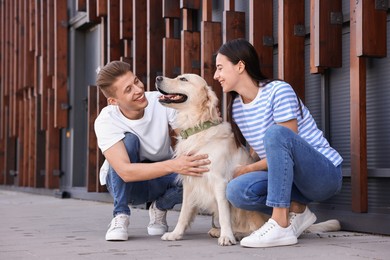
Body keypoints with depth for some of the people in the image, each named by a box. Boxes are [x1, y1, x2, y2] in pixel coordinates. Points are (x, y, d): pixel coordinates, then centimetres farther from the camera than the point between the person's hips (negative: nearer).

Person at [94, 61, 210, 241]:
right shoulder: (106, 121, -26)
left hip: (161, 180, 2)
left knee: (193, 176, -32)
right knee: (129, 139, -32)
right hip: (123, 184, -2)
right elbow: (125, 172, -38)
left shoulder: (161, 101, -19)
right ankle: (120, 216, -15)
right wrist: (173, 165, -49)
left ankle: (160, 207, 3)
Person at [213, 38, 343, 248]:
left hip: (325, 174, -6)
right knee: (237, 191, -24)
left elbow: (288, 144, -18)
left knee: (275, 133, -35)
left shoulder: (278, 91, -15)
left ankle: (281, 225, -32)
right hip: (292, 179, 6)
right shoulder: (236, 108, 6)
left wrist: (247, 169, -12)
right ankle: (296, 210, 0)